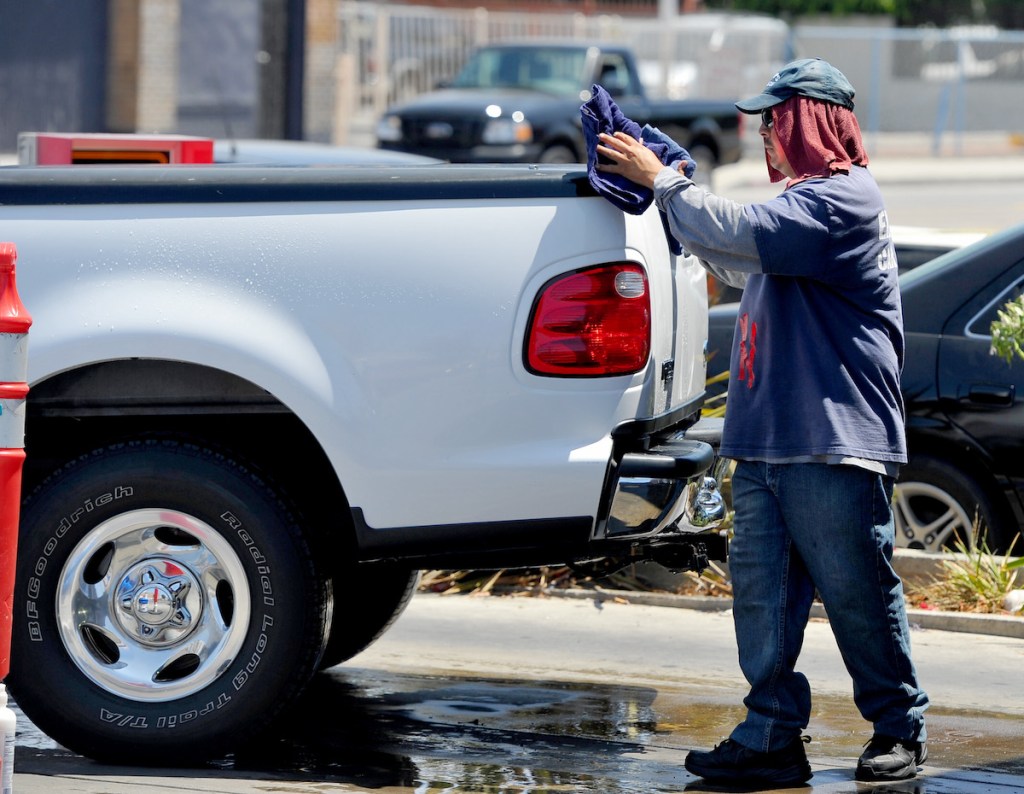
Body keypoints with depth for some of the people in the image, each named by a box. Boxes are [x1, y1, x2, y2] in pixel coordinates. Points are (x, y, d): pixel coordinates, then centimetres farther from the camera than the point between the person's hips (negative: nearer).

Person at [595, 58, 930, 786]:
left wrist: (662, 181, -10)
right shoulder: (804, 201, 23)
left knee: (859, 592, -1)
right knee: (760, 589, 2)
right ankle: (772, 737, 3)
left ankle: (900, 730, 11)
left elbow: (740, 234, -21)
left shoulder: (845, 200, -11)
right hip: (766, 444, 9)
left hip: (835, 449, -9)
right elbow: (736, 263, 30)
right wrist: (665, 185, 22)